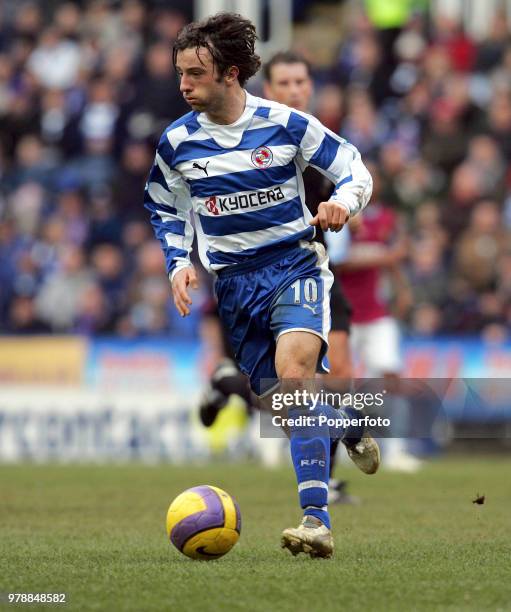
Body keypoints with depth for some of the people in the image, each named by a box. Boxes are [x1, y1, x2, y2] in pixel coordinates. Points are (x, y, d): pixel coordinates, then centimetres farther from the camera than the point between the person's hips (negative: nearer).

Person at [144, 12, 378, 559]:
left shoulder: (286, 124, -8)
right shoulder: (177, 142, 1)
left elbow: (355, 170, 2)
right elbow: (165, 209, 19)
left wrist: (342, 202, -20)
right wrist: (179, 263, 3)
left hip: (295, 266, -4)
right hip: (234, 283, 4)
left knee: (293, 370, -28)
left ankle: (316, 521, -35)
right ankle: (349, 428, 40)